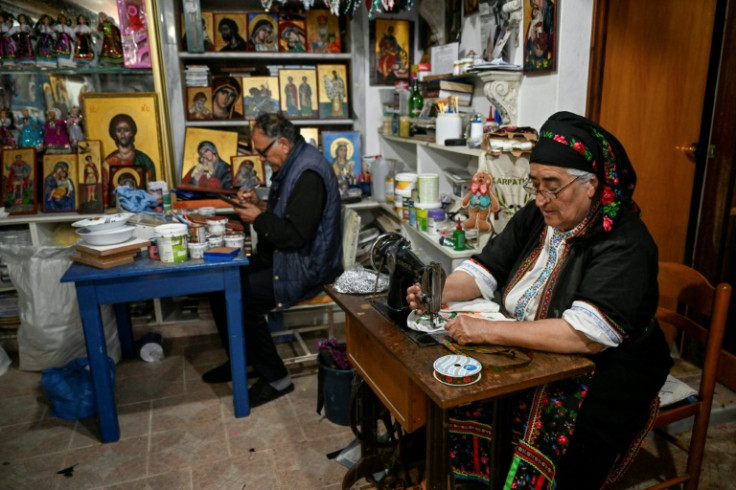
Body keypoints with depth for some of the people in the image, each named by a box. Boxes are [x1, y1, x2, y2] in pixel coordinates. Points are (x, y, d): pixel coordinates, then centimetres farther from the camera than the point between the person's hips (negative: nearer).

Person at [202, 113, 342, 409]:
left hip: (304, 266, -11)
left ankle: (275, 378, -3)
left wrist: (258, 219, -15)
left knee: (240, 300, -20)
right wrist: (261, 205, 3)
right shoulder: (293, 164, 11)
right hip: (280, 257, 11)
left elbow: (296, 235, -28)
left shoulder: (308, 174, -23)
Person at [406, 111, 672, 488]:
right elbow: (484, 272, 3)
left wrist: (487, 331, -33)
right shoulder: (536, 216, 2)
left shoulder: (624, 244, -20)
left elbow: (586, 336, -30)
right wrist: (437, 293, -17)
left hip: (605, 372, -6)